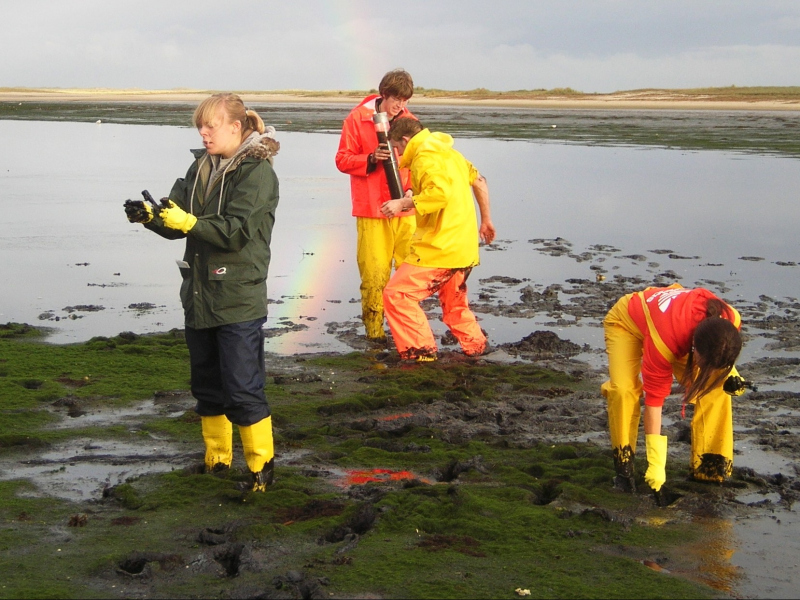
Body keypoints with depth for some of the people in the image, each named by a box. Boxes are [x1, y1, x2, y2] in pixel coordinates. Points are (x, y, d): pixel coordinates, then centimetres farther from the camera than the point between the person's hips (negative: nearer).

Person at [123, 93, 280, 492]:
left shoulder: (257, 171, -12)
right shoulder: (202, 167, 10)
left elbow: (237, 231, -21)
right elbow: (176, 216, 5)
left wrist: (188, 221, -28)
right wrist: (150, 215, -15)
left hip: (238, 300, -7)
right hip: (199, 294, 8)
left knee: (242, 390, -4)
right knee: (206, 385, 16)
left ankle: (261, 464, 9)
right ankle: (216, 458, 29)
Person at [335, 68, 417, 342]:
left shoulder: (408, 120, 9)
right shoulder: (357, 118, -1)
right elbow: (343, 159, 0)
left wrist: (412, 187, -2)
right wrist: (371, 159, -17)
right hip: (372, 209, -3)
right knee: (374, 271, -7)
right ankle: (373, 327, 5)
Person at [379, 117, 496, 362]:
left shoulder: (425, 157, -13)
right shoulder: (447, 152, 17)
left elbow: (440, 192, -29)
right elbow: (478, 181, 26)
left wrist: (403, 203, -22)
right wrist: (486, 220, 32)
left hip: (439, 247, -10)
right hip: (464, 247, 10)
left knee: (396, 293, -9)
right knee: (453, 301, 26)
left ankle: (421, 350, -9)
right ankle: (475, 345, 32)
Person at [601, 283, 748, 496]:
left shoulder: (729, 322, -31)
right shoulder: (664, 342, -45)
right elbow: (654, 399, -35)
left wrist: (729, 373, -22)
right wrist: (656, 464, -33)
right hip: (627, 320, -5)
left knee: (715, 390, -13)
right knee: (623, 390, -30)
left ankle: (710, 467, -3)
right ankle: (624, 467, -14)